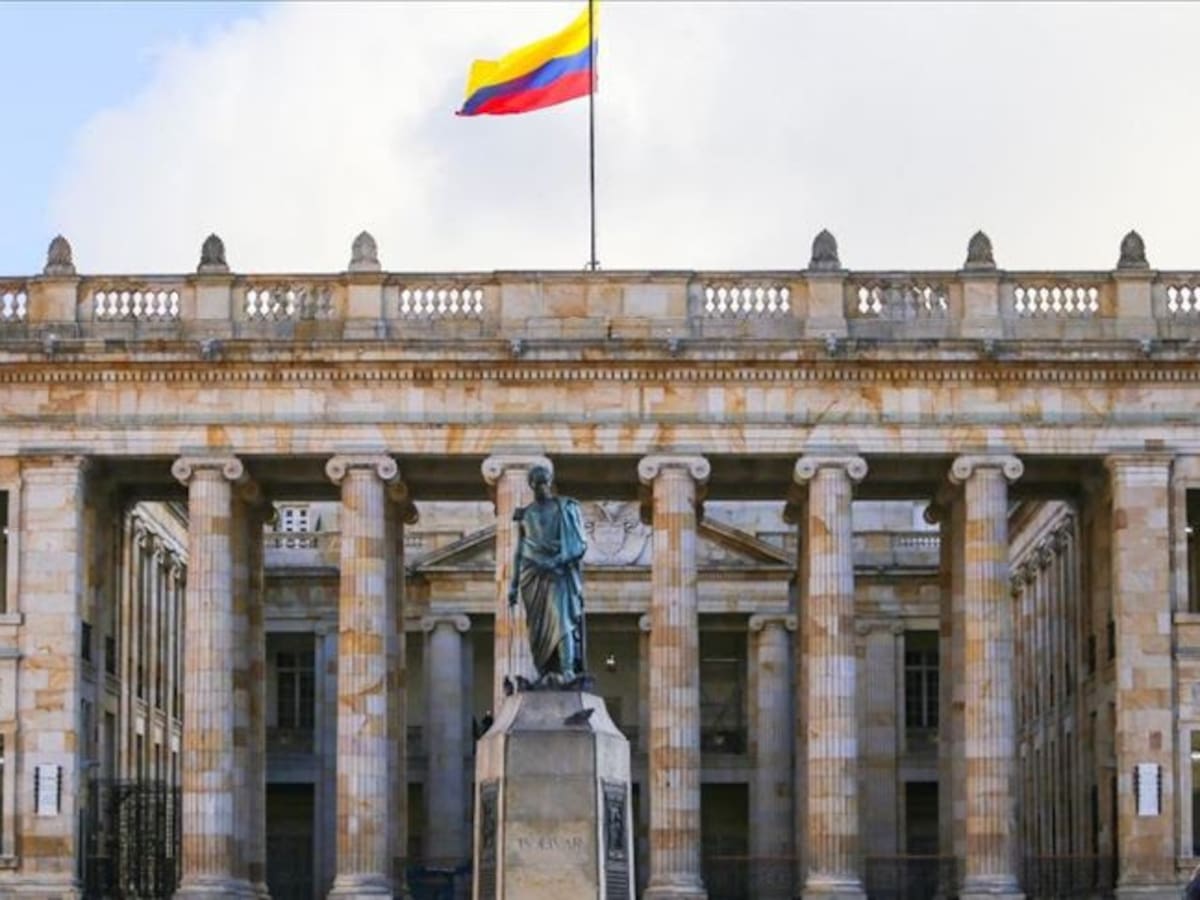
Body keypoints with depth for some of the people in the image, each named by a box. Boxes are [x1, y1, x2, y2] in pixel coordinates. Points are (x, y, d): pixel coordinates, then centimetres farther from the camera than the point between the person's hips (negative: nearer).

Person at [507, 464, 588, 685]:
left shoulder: (566, 508, 6)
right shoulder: (525, 515, 14)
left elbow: (581, 543, 4)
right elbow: (519, 551, 16)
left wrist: (559, 560, -10)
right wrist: (514, 585, 11)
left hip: (559, 572, -3)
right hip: (533, 574, 3)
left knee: (561, 619, -16)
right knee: (537, 625, -2)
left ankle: (567, 671, -23)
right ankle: (544, 674, 0)